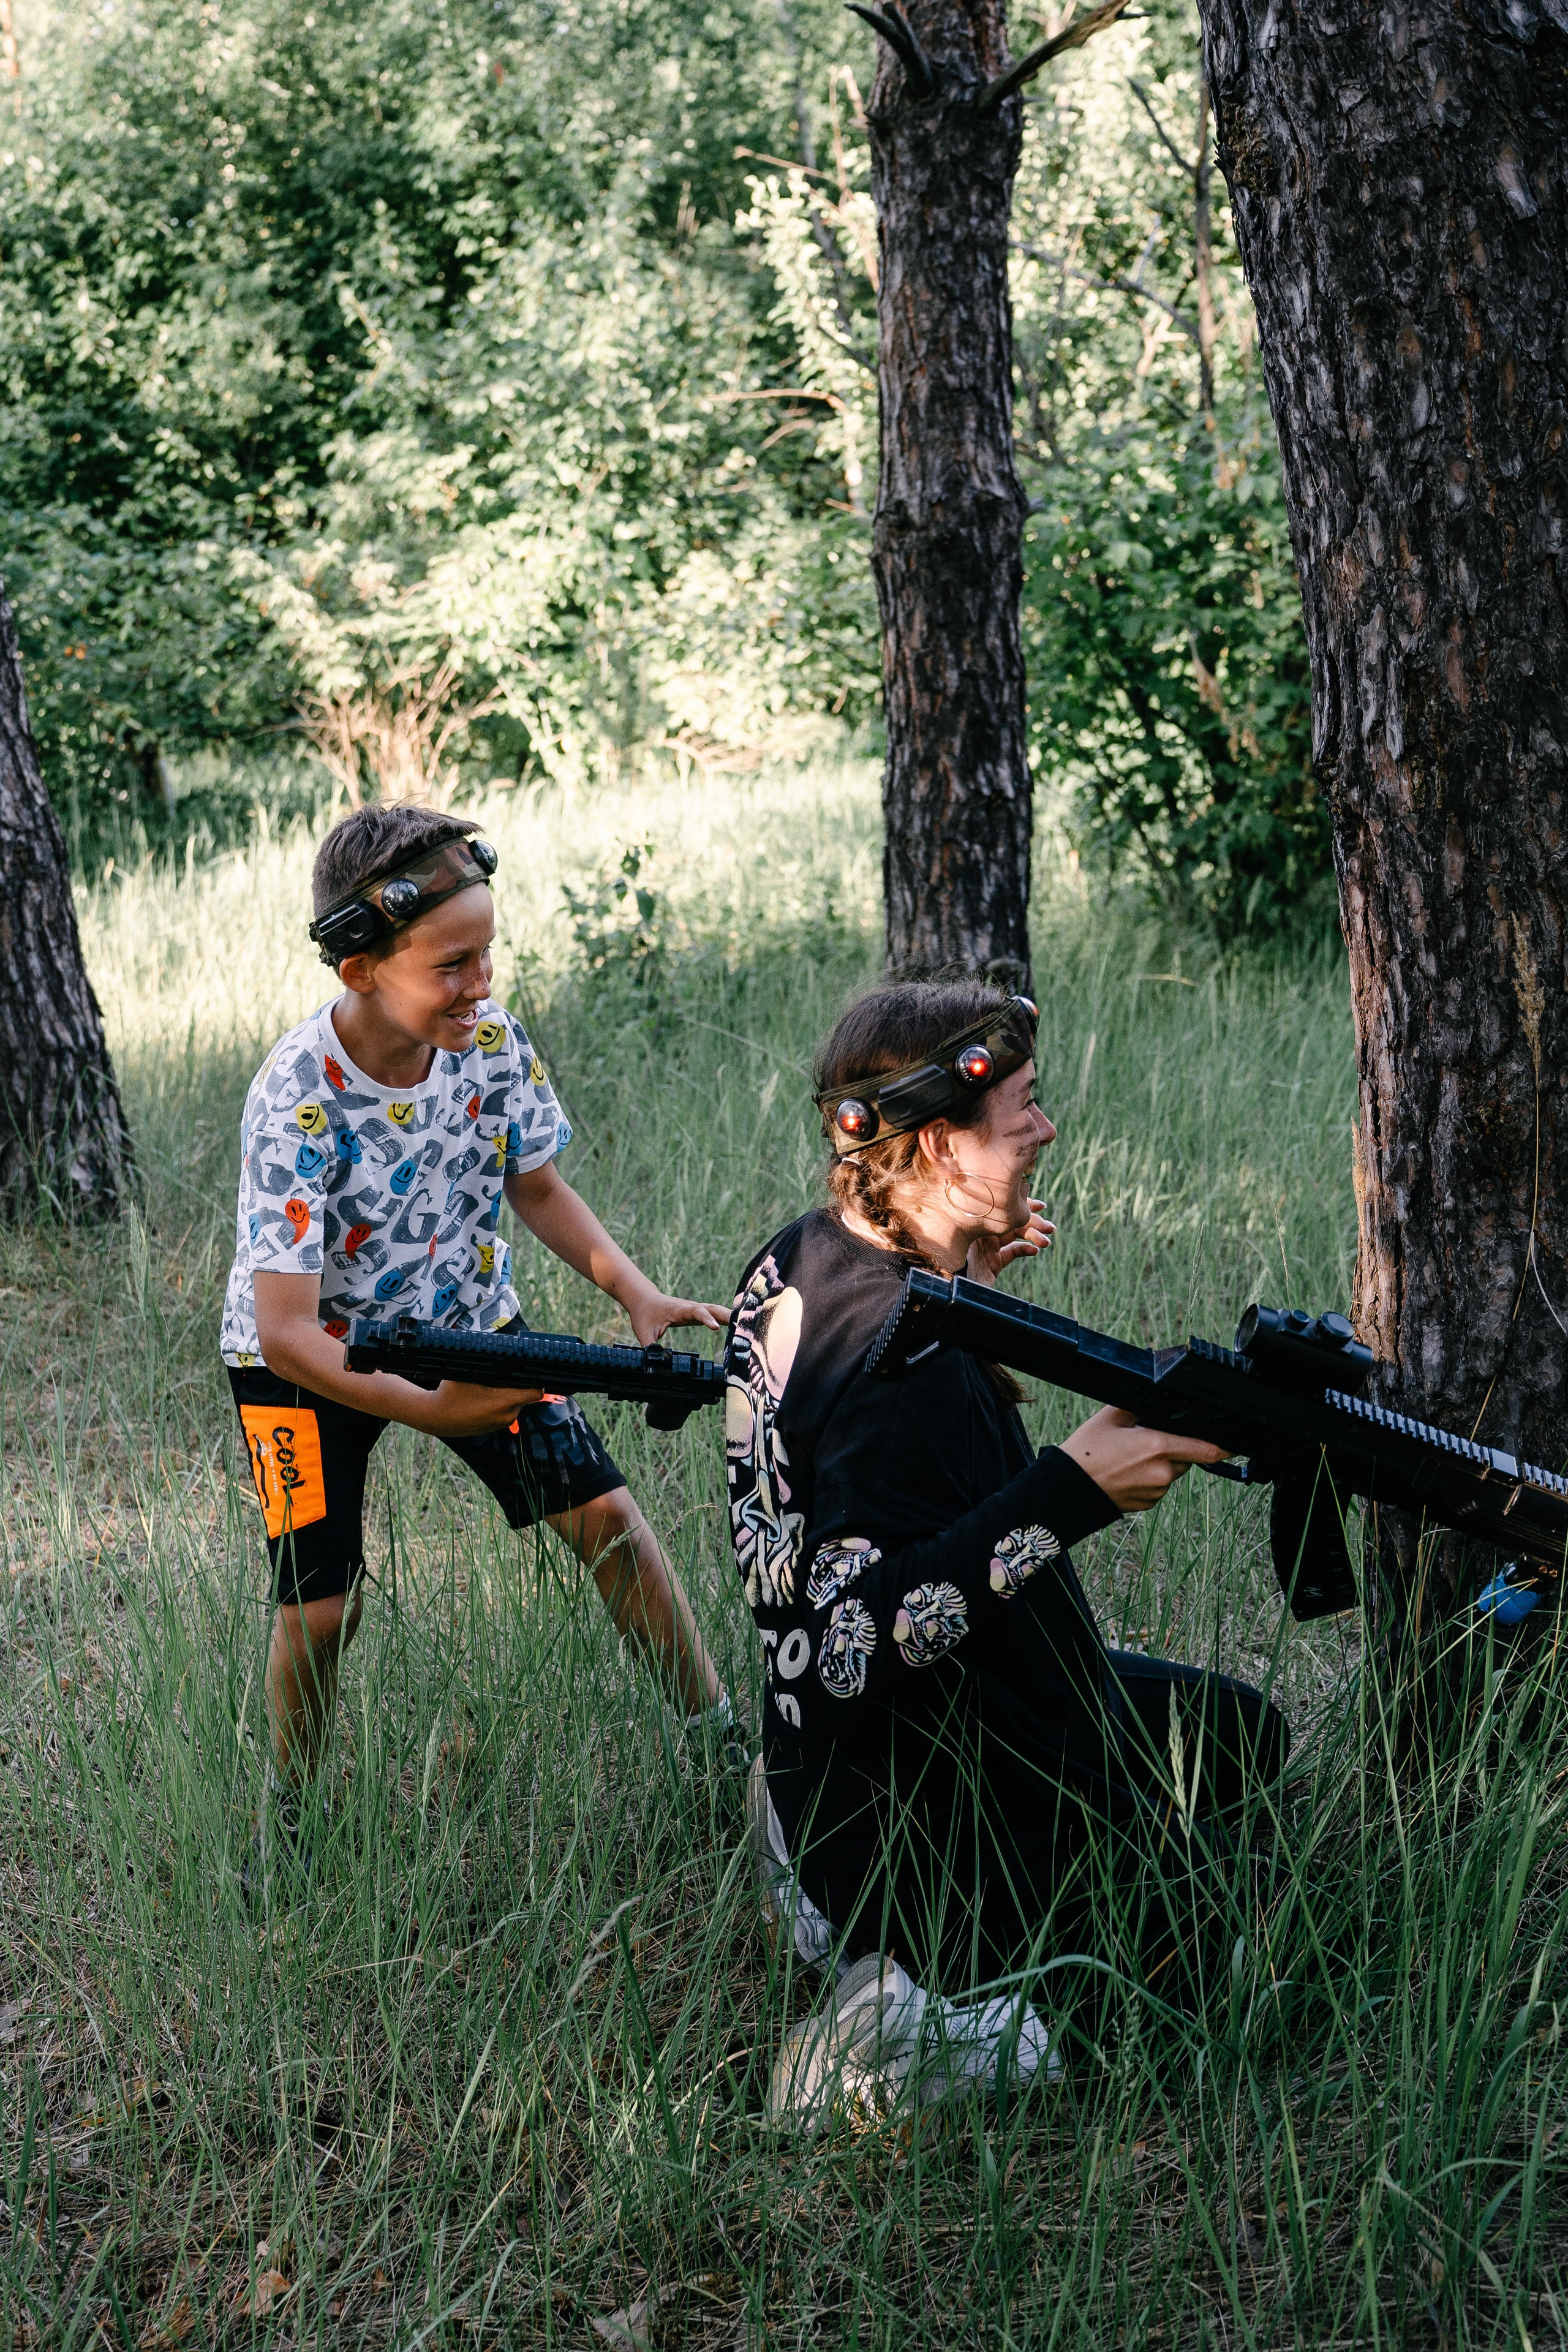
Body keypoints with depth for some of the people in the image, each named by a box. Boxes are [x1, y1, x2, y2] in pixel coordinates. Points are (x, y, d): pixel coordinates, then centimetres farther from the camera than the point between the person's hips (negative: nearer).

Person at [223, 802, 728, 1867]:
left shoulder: (492, 1037, -18)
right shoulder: (297, 1100, -32)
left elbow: (535, 1185, 0)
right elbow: (285, 1329, -34)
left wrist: (636, 1289, -16)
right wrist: (432, 1408, -45)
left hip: (464, 1317, 4)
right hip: (314, 1357, -4)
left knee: (605, 1513, -7)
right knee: (321, 1609, -8)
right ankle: (291, 1816, 20)